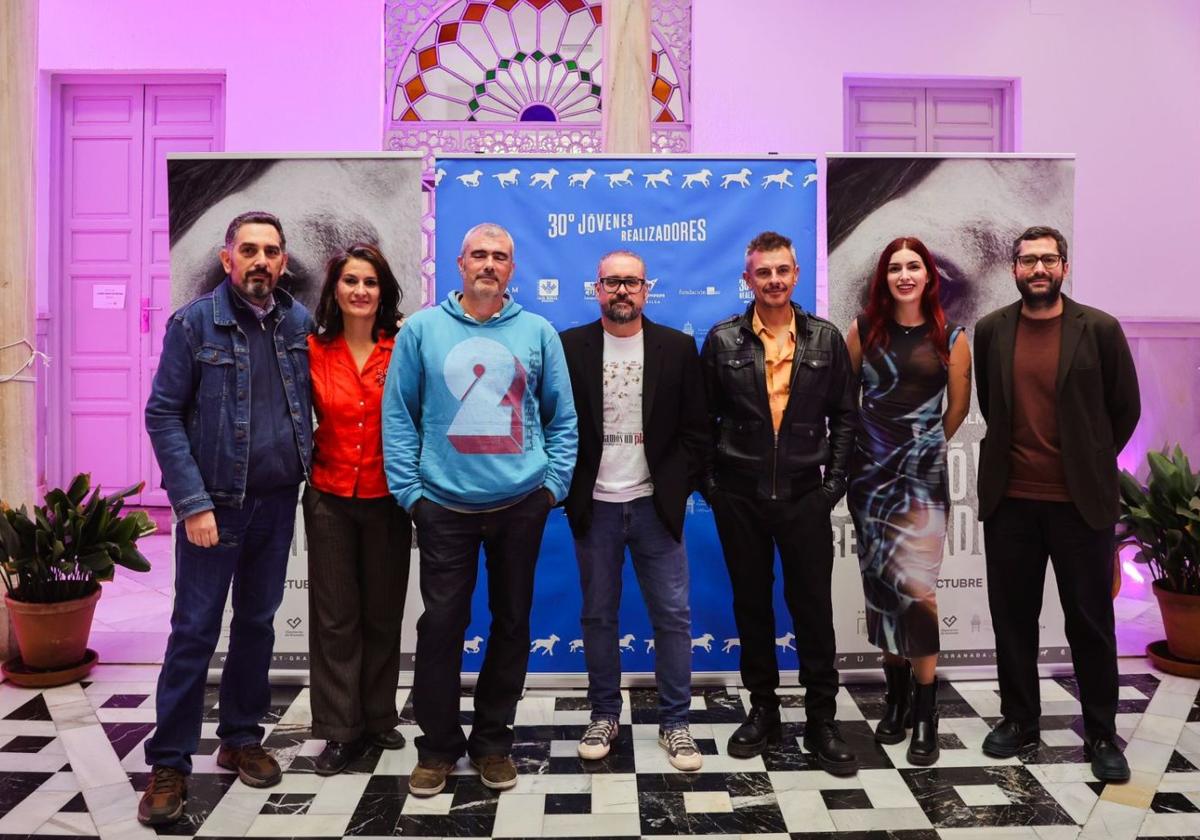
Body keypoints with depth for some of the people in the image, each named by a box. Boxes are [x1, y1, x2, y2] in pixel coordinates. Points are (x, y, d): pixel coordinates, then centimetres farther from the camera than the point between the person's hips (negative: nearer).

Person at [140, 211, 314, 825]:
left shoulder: (299, 323, 5)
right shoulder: (194, 323, -6)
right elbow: (163, 416, -8)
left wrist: (306, 464, 2)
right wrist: (193, 503, -14)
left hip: (277, 500, 4)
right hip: (215, 503, -4)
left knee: (257, 623, 14)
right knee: (194, 631, 1)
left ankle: (241, 738, 29)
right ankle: (169, 763, 14)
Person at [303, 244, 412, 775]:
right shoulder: (314, 351, -2)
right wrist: (307, 459, -6)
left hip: (386, 499, 0)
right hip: (329, 498, 0)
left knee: (383, 612, 12)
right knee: (335, 615, 7)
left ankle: (379, 716, 29)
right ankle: (341, 729, 19)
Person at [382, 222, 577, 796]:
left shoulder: (537, 332, 5)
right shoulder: (422, 329, 1)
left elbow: (562, 418, 8)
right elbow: (398, 415, 1)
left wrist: (554, 481, -1)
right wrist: (409, 488, -5)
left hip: (521, 505, 2)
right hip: (445, 506, -1)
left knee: (511, 622, 11)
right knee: (441, 624, 3)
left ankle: (493, 741, 27)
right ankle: (437, 746, 21)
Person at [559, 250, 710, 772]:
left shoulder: (678, 347, 2)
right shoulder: (570, 347, 1)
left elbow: (695, 429, 3)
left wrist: (682, 488, -3)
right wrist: (566, 489, -2)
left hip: (655, 504, 0)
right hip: (593, 506, 0)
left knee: (673, 615, 3)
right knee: (598, 616, 11)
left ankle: (675, 722, 16)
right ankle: (604, 714, 26)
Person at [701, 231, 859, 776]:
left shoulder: (825, 338, 3)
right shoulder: (722, 341, 1)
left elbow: (844, 416, 6)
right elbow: (704, 418, 5)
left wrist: (834, 481, -1)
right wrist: (711, 482, -1)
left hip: (804, 496, 0)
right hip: (740, 499, 1)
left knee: (813, 605, 3)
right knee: (751, 603, 11)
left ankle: (821, 719, 17)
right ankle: (762, 710, 26)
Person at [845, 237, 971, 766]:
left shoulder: (951, 338, 0)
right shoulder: (864, 329, 4)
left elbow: (958, 406, 9)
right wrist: (870, 441, 13)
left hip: (924, 473, -2)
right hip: (870, 469, 2)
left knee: (916, 584, -10)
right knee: (879, 582, 7)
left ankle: (926, 712, 3)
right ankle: (895, 696, 24)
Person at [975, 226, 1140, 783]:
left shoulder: (1100, 329, -3)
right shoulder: (990, 332, 3)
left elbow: (1125, 408, 5)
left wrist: (1092, 465, 8)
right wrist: (1013, 455, 11)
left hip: (1081, 501, -2)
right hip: (1010, 500, 2)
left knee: (1091, 622, 7)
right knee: (1012, 617, 10)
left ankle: (1102, 734, 21)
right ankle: (1018, 719, 25)